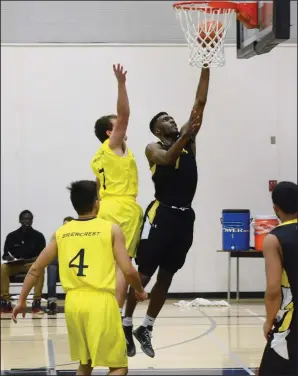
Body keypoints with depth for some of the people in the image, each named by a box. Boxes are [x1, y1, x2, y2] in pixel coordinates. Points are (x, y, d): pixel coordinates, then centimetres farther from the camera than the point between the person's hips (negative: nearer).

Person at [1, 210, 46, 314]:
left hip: (32, 264, -1)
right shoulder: (12, 236, 3)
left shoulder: (38, 236, 0)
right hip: (14, 265, 1)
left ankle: (36, 303, -34)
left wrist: (27, 260, -19)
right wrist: (10, 258, -19)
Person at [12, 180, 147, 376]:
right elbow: (128, 271, -5)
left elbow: (35, 269, 13)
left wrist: (22, 301, 24)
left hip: (73, 302, 5)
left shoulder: (61, 232, 11)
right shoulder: (111, 229, 0)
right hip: (101, 301, -5)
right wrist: (140, 291, 15)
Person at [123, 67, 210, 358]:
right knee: (143, 274, -2)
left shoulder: (188, 140, 13)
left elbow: (200, 103, 6)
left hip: (185, 216, 6)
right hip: (161, 215, -6)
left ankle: (146, 329, 23)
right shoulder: (153, 148, 0)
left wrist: (205, 69, 0)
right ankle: (126, 326, 10)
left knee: (166, 276, 11)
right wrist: (186, 134, -34)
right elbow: (168, 157, -24)